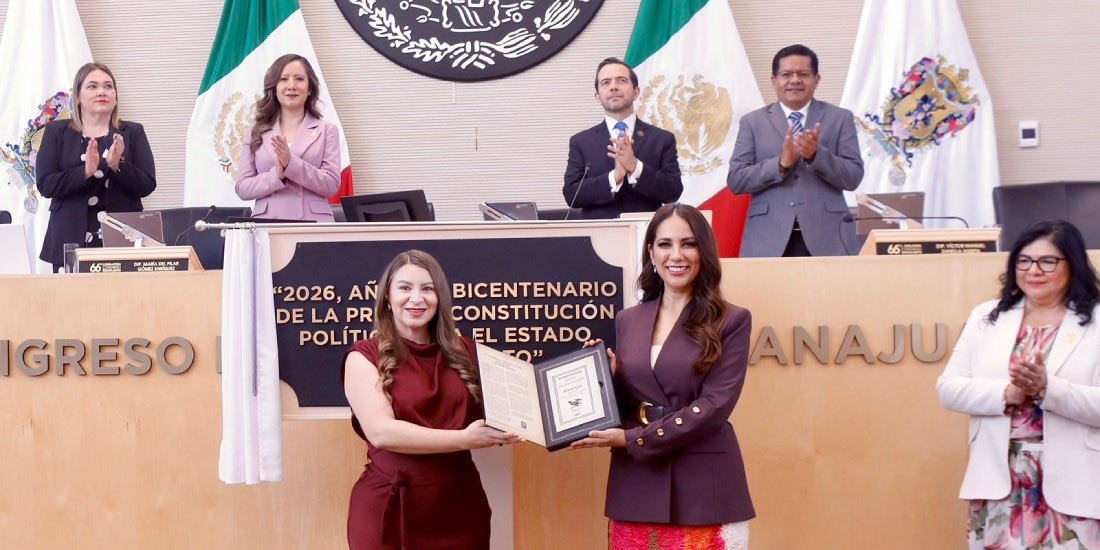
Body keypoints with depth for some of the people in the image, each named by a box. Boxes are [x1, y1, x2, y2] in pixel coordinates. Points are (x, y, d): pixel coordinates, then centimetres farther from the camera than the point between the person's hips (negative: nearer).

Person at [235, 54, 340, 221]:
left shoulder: (327, 130, 6)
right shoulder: (256, 132, 11)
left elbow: (332, 185, -3)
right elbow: (242, 188, 5)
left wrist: (291, 163, -14)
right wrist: (276, 174, -12)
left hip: (313, 227, -1)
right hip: (266, 226, 1)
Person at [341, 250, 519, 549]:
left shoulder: (463, 352, 10)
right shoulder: (365, 356, -3)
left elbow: (490, 416, 14)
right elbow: (381, 432, -16)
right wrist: (464, 439, -21)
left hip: (461, 504, 4)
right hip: (391, 508, -4)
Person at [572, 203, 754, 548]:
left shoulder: (731, 321, -1)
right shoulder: (627, 321, 11)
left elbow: (715, 405, -11)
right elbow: (622, 403, 14)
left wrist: (633, 438, -16)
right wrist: (607, 376, -7)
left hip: (704, 492, -3)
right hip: (637, 491, 3)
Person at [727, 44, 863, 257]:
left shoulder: (840, 118, 9)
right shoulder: (752, 122, 8)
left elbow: (853, 178, 2)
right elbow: (735, 180, 1)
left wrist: (816, 154, -15)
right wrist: (781, 163, -13)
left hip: (826, 239, 0)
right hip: (768, 240, 0)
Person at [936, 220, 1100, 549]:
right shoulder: (986, 317, 10)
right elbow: (948, 388, 4)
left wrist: (1048, 388, -23)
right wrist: (1007, 393, -13)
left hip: (1070, 486, -2)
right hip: (998, 480, 2)